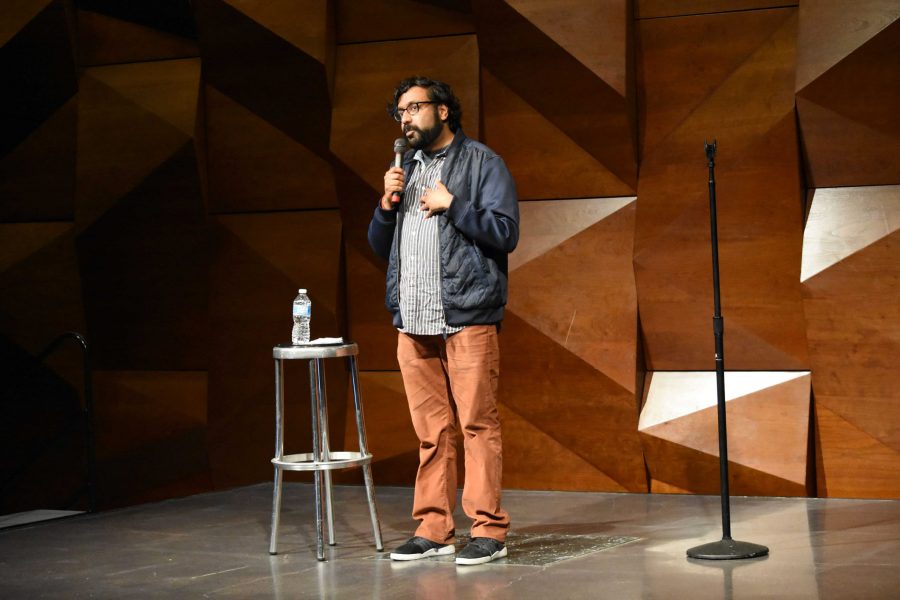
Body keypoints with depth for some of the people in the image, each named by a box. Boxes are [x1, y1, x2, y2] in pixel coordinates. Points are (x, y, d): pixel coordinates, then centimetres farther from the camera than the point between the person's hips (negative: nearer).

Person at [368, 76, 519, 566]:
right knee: (430, 432, 7)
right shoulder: (406, 168, 21)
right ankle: (433, 530, 12)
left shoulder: (481, 162, 2)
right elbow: (381, 247, 21)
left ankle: (488, 530, -1)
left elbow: (505, 232, -8)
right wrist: (387, 204, 4)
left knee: (477, 424, -6)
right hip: (413, 321, 6)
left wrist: (451, 205, -11)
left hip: (465, 317, -6)